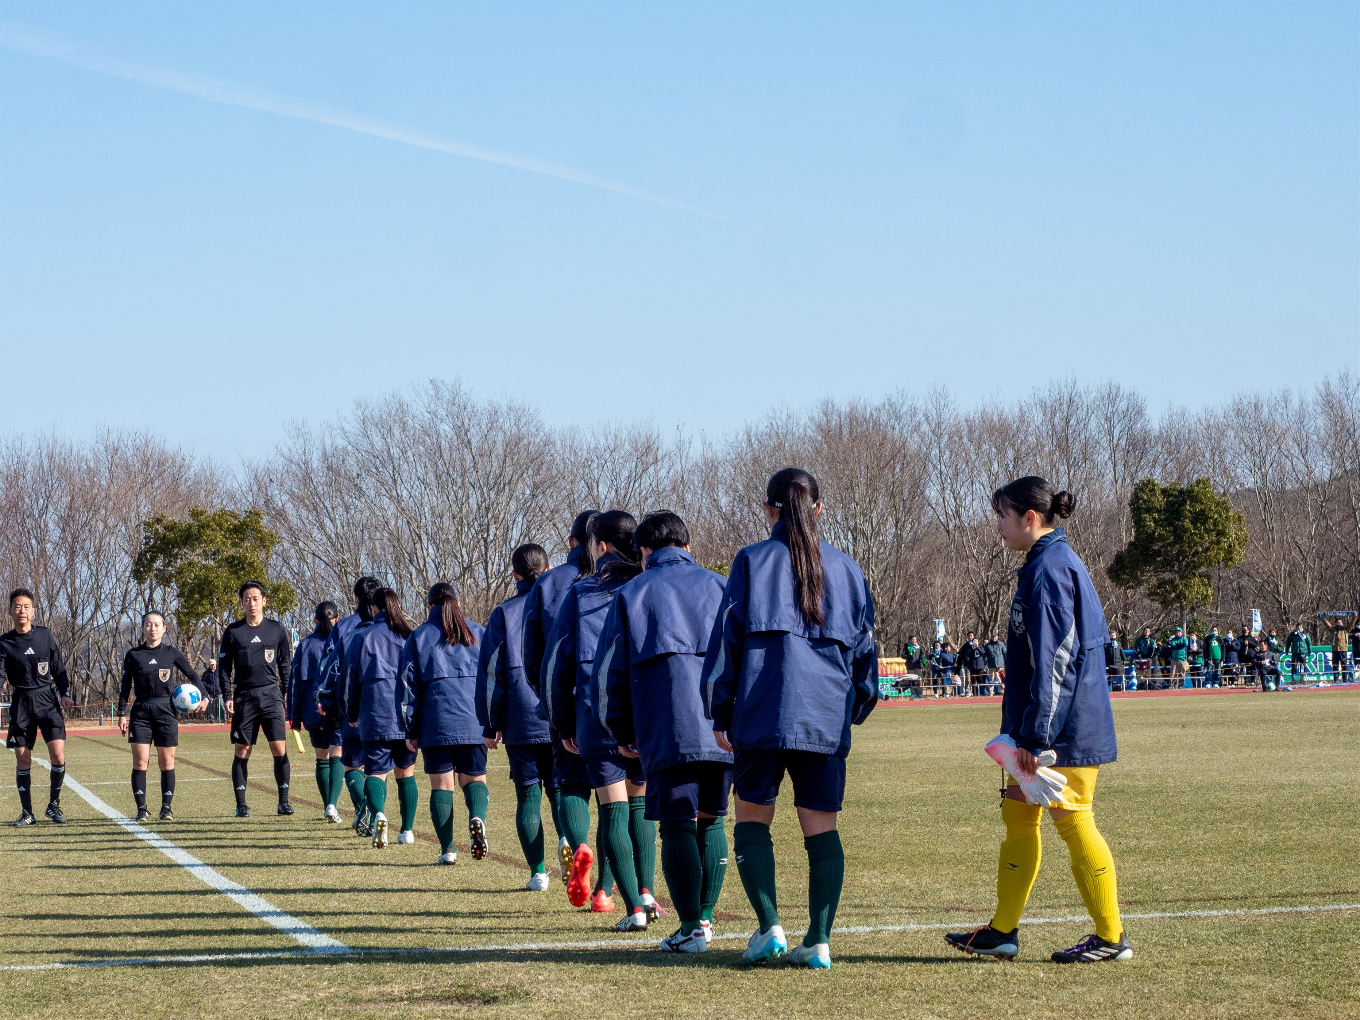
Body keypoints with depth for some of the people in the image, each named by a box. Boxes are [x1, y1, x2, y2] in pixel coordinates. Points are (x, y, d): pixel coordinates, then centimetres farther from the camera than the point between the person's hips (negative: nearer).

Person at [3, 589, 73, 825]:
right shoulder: (4, 642, 1)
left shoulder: (45, 635, 4)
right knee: (23, 761, 2)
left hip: (48, 699, 0)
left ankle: (54, 805, 7)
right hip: (21, 702, 0)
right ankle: (27, 813, 11)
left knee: (58, 756, -10)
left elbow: (58, 667, 11)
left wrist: (64, 693, 3)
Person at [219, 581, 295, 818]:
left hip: (271, 695, 0)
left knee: (280, 749, -8)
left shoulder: (277, 630, 8)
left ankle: (283, 801, 1)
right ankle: (241, 804, 9)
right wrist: (227, 696, -3)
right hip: (244, 698, 0)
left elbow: (286, 665, 12)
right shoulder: (233, 631, 6)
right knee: (242, 752, 2)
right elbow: (224, 665, 7)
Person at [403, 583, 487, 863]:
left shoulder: (419, 637, 6)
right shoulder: (478, 634, 10)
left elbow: (409, 685, 4)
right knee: (473, 778, 11)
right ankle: (477, 818, -21)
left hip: (435, 723, -1)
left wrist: (411, 730, 7)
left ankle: (447, 849, -2)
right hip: (474, 723, 1)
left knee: (441, 784, 6)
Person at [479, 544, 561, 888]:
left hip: (520, 722, 0)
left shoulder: (504, 614, 3)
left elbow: (490, 672, 2)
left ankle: (538, 871, 2)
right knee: (559, 790, 10)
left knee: (528, 795, 7)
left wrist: (490, 725, 8)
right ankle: (567, 837, -20)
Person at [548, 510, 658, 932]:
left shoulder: (580, 594, 4)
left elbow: (555, 664, 6)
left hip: (597, 718, -1)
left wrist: (563, 724, 13)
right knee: (641, 804, 18)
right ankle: (646, 890, 6)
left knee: (613, 811, 0)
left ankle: (634, 907, -8)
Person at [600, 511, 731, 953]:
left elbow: (609, 673, 8)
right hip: (724, 729, 2)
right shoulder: (720, 586, 15)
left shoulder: (631, 594, 11)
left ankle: (690, 928, -6)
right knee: (711, 820, 16)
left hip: (666, 730, -2)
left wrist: (622, 733, 17)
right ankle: (705, 917, 16)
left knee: (677, 825, -1)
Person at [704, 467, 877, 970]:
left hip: (761, 713, -2)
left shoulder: (751, 561, 1)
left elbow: (726, 638, 0)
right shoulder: (846, 568, 10)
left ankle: (769, 928, -3)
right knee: (821, 826, 5)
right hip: (826, 718, 2)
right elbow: (864, 645, 13)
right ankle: (818, 942, 0)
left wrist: (720, 715, 5)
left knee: (752, 817, 9)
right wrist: (856, 707, 23)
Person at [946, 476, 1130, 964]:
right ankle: (1003, 930, 18)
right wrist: (1024, 731, 23)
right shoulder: (1055, 562, 15)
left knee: (1074, 822, -3)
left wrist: (1034, 735, -22)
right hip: (1055, 726, 10)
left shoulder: (1049, 569, -17)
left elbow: (1052, 658, -22)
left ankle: (1111, 937, 4)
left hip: (1064, 725, -10)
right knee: (1018, 817, 12)